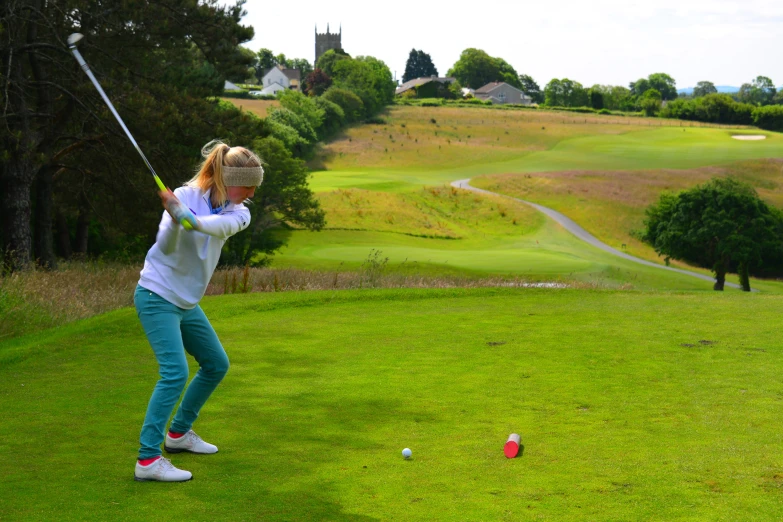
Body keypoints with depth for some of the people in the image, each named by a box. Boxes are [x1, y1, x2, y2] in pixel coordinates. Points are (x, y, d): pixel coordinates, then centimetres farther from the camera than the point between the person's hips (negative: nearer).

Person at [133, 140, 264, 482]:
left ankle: (179, 433, 32)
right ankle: (148, 460, -20)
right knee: (175, 372, -20)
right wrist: (174, 218, -46)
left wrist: (190, 218, -46)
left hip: (187, 303, 8)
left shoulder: (238, 213, -1)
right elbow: (167, 247, -25)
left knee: (216, 365, 17)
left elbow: (222, 225, -25)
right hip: (157, 296, -8)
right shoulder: (186, 196, -17)